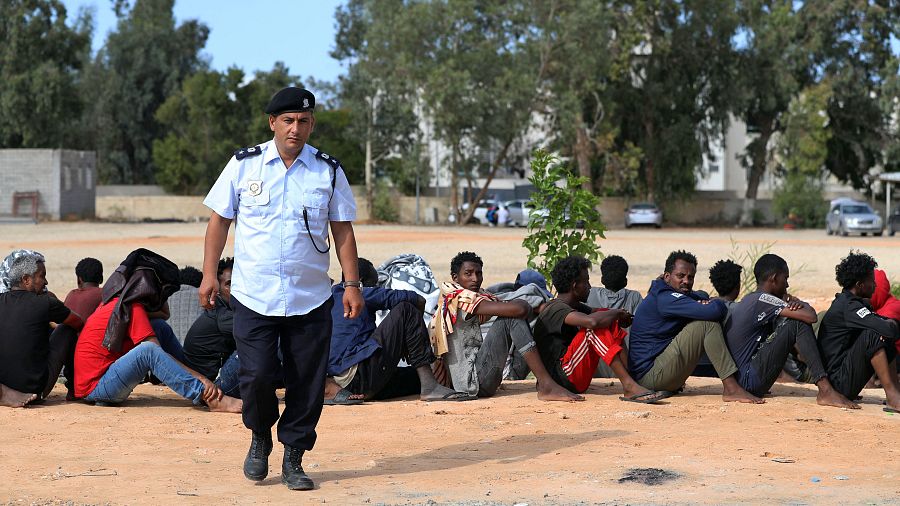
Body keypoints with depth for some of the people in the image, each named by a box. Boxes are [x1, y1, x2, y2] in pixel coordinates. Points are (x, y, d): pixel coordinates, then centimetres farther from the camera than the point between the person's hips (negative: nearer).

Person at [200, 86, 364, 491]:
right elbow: (220, 219, 6)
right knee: (257, 375, -8)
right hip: (254, 296, -1)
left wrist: (352, 283, -1)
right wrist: (209, 274, 0)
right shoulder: (244, 164, 2)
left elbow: (342, 230, 6)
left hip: (310, 300, 1)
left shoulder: (328, 171, 4)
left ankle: (293, 458, 15)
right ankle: (260, 436, 21)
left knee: (307, 383, 1)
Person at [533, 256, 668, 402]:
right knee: (595, 329, -25)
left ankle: (634, 377, -10)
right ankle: (629, 386, -32)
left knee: (610, 322, 6)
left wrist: (621, 316, -5)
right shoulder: (556, 309, -16)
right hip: (563, 377, -10)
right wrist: (617, 313, -14)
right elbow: (592, 321, -32)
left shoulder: (575, 306, 16)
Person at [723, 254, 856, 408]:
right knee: (798, 323, -15)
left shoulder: (749, 300, 18)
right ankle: (825, 391, -22)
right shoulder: (762, 300, -12)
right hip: (749, 380, -10)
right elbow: (811, 317, -18)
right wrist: (801, 303, 5)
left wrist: (796, 304, -1)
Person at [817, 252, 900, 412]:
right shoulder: (848, 306, -18)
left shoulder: (845, 301, 14)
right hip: (840, 381, -10)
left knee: (886, 339, 16)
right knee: (873, 334, -24)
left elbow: (885, 322, 16)